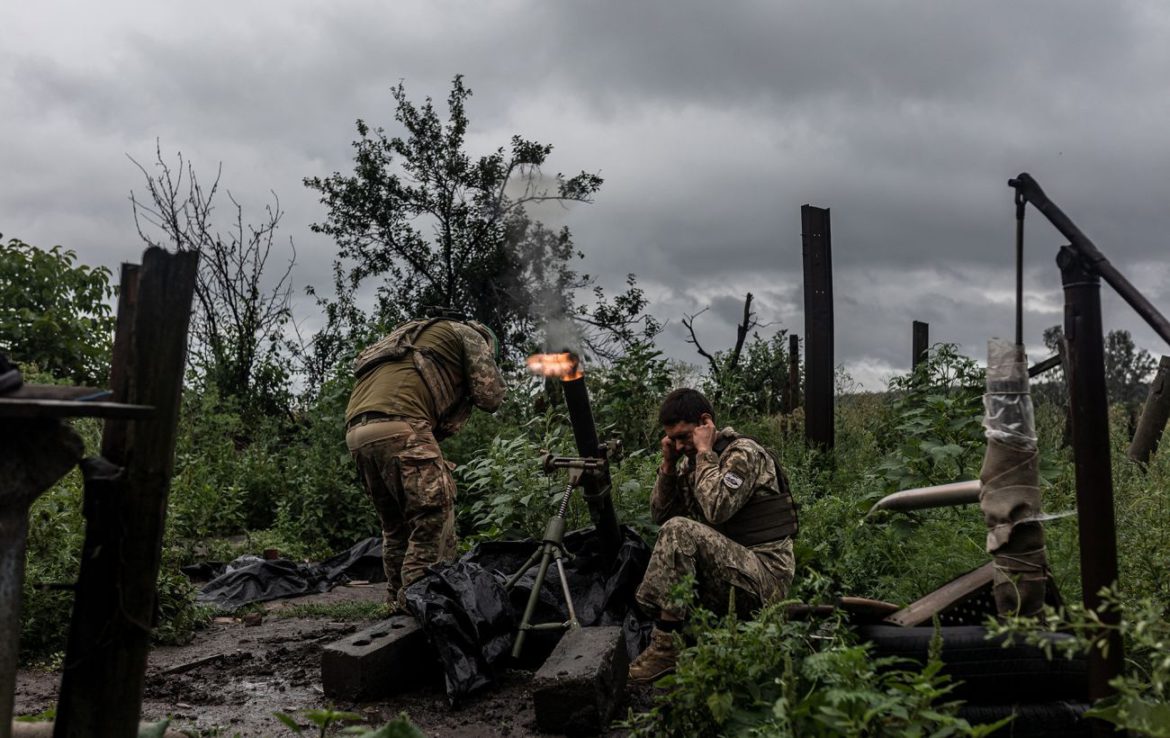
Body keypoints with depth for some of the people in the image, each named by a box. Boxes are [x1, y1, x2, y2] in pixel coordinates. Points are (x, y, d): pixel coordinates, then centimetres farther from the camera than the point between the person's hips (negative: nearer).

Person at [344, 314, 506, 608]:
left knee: (396, 524, 17)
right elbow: (490, 396, 8)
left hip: (356, 431, 8)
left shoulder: (412, 337, 38)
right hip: (398, 426, -8)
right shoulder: (469, 335, 17)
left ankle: (398, 602, 20)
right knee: (433, 516, -4)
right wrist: (468, 389, 27)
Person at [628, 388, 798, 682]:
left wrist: (705, 452, -17)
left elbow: (716, 510, -27)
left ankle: (666, 645, -27)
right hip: (730, 571, 8)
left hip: (767, 573, -8)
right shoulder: (691, 461, 13)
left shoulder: (744, 452, -11)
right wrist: (668, 464, -1)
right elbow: (660, 515, 10)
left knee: (679, 531, -27)